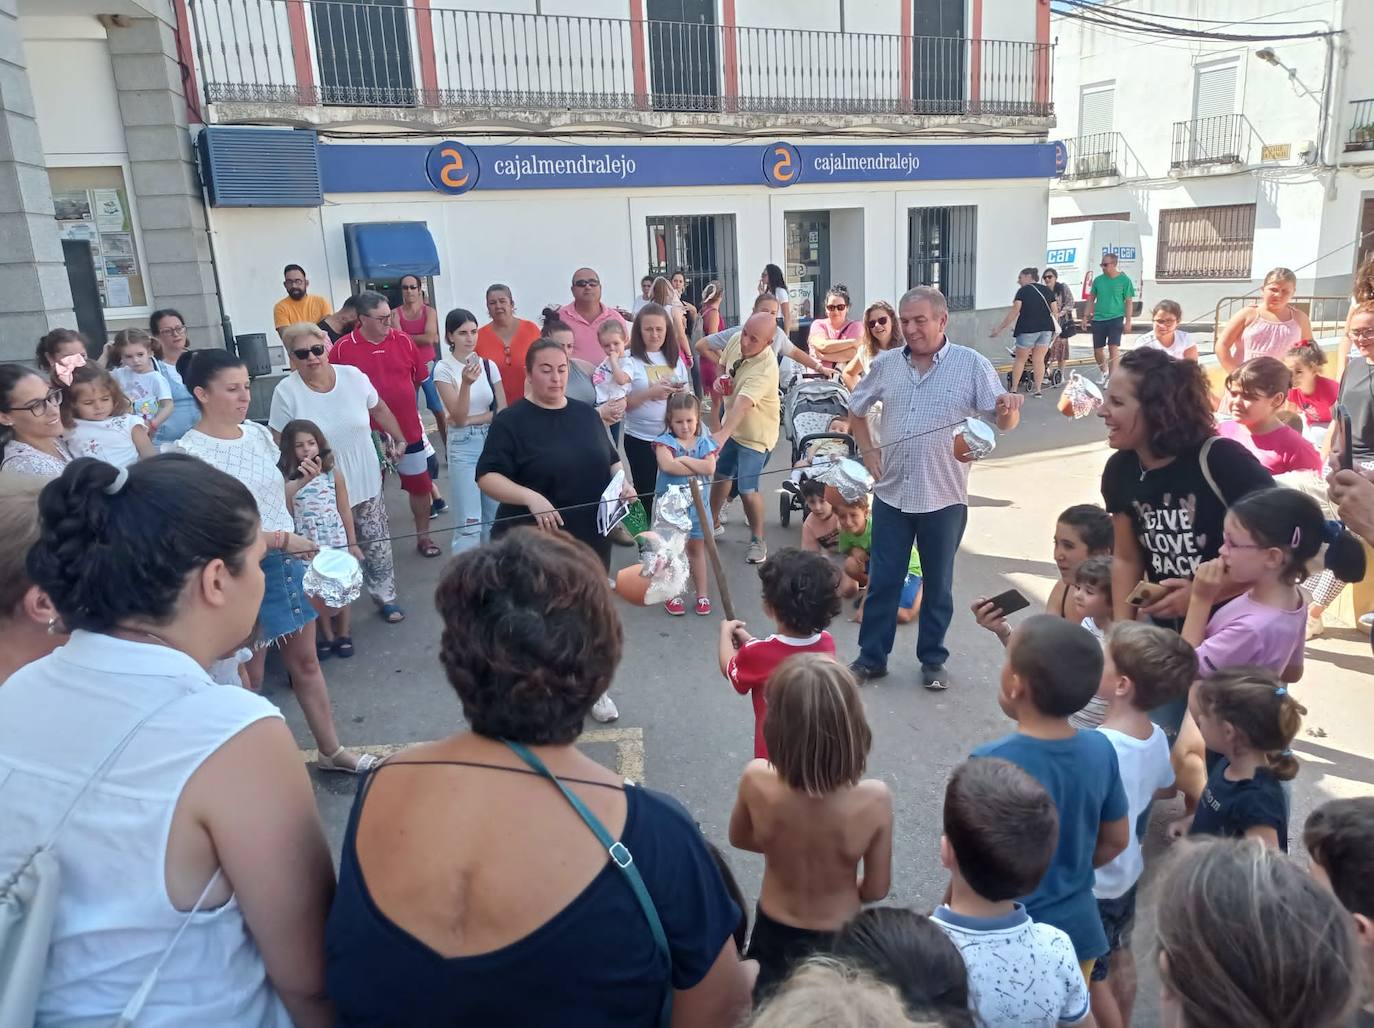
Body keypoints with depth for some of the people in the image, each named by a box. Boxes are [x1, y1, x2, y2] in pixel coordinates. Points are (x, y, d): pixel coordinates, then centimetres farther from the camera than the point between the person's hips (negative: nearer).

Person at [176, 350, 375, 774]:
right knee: (249, 677, 8)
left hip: (287, 560, 7)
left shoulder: (259, 433, 5)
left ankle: (332, 750, 31)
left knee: (306, 661, 17)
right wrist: (279, 539, -22)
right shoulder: (191, 451, -15)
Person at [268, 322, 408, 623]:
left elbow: (380, 410, 9)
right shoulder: (286, 392, -15)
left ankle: (384, 595, 31)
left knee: (376, 541, 13)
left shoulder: (353, 376, -8)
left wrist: (399, 439, 15)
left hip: (365, 479, 3)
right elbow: (280, 445, -8)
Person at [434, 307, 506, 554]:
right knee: (470, 521, -6)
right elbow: (458, 416, -14)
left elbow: (503, 410, 2)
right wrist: (466, 383, -28)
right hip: (463, 445, -4)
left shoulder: (489, 365, 4)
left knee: (494, 515, 11)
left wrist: (471, 420, -10)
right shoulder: (443, 369, -7)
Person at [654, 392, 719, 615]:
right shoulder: (665, 441, -6)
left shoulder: (704, 442, 1)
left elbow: (710, 467, -15)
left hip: (697, 502, 2)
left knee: (697, 548, 13)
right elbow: (667, 465, -25)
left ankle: (702, 594, 22)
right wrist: (698, 467, -16)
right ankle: (673, 595, 17)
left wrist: (684, 459, -17)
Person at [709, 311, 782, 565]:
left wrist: (723, 434, -62)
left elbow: (742, 405, -49)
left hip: (756, 434, -8)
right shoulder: (736, 341, -12)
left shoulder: (765, 369, -35)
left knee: (747, 489, -9)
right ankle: (713, 523, 44)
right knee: (720, 475, 21)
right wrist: (720, 380, -12)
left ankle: (758, 540, 15)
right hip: (732, 425, 8)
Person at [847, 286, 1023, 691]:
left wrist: (1009, 409, -34)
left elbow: (1004, 420, -12)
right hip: (891, 494, 3)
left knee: (938, 584, 11)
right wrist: (867, 450, 4)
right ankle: (871, 657, 23)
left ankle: (933, 660, 27)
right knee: (882, 580, 10)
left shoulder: (972, 364, -7)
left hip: (944, 497, -2)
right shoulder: (885, 364, 2)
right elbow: (856, 409, 16)